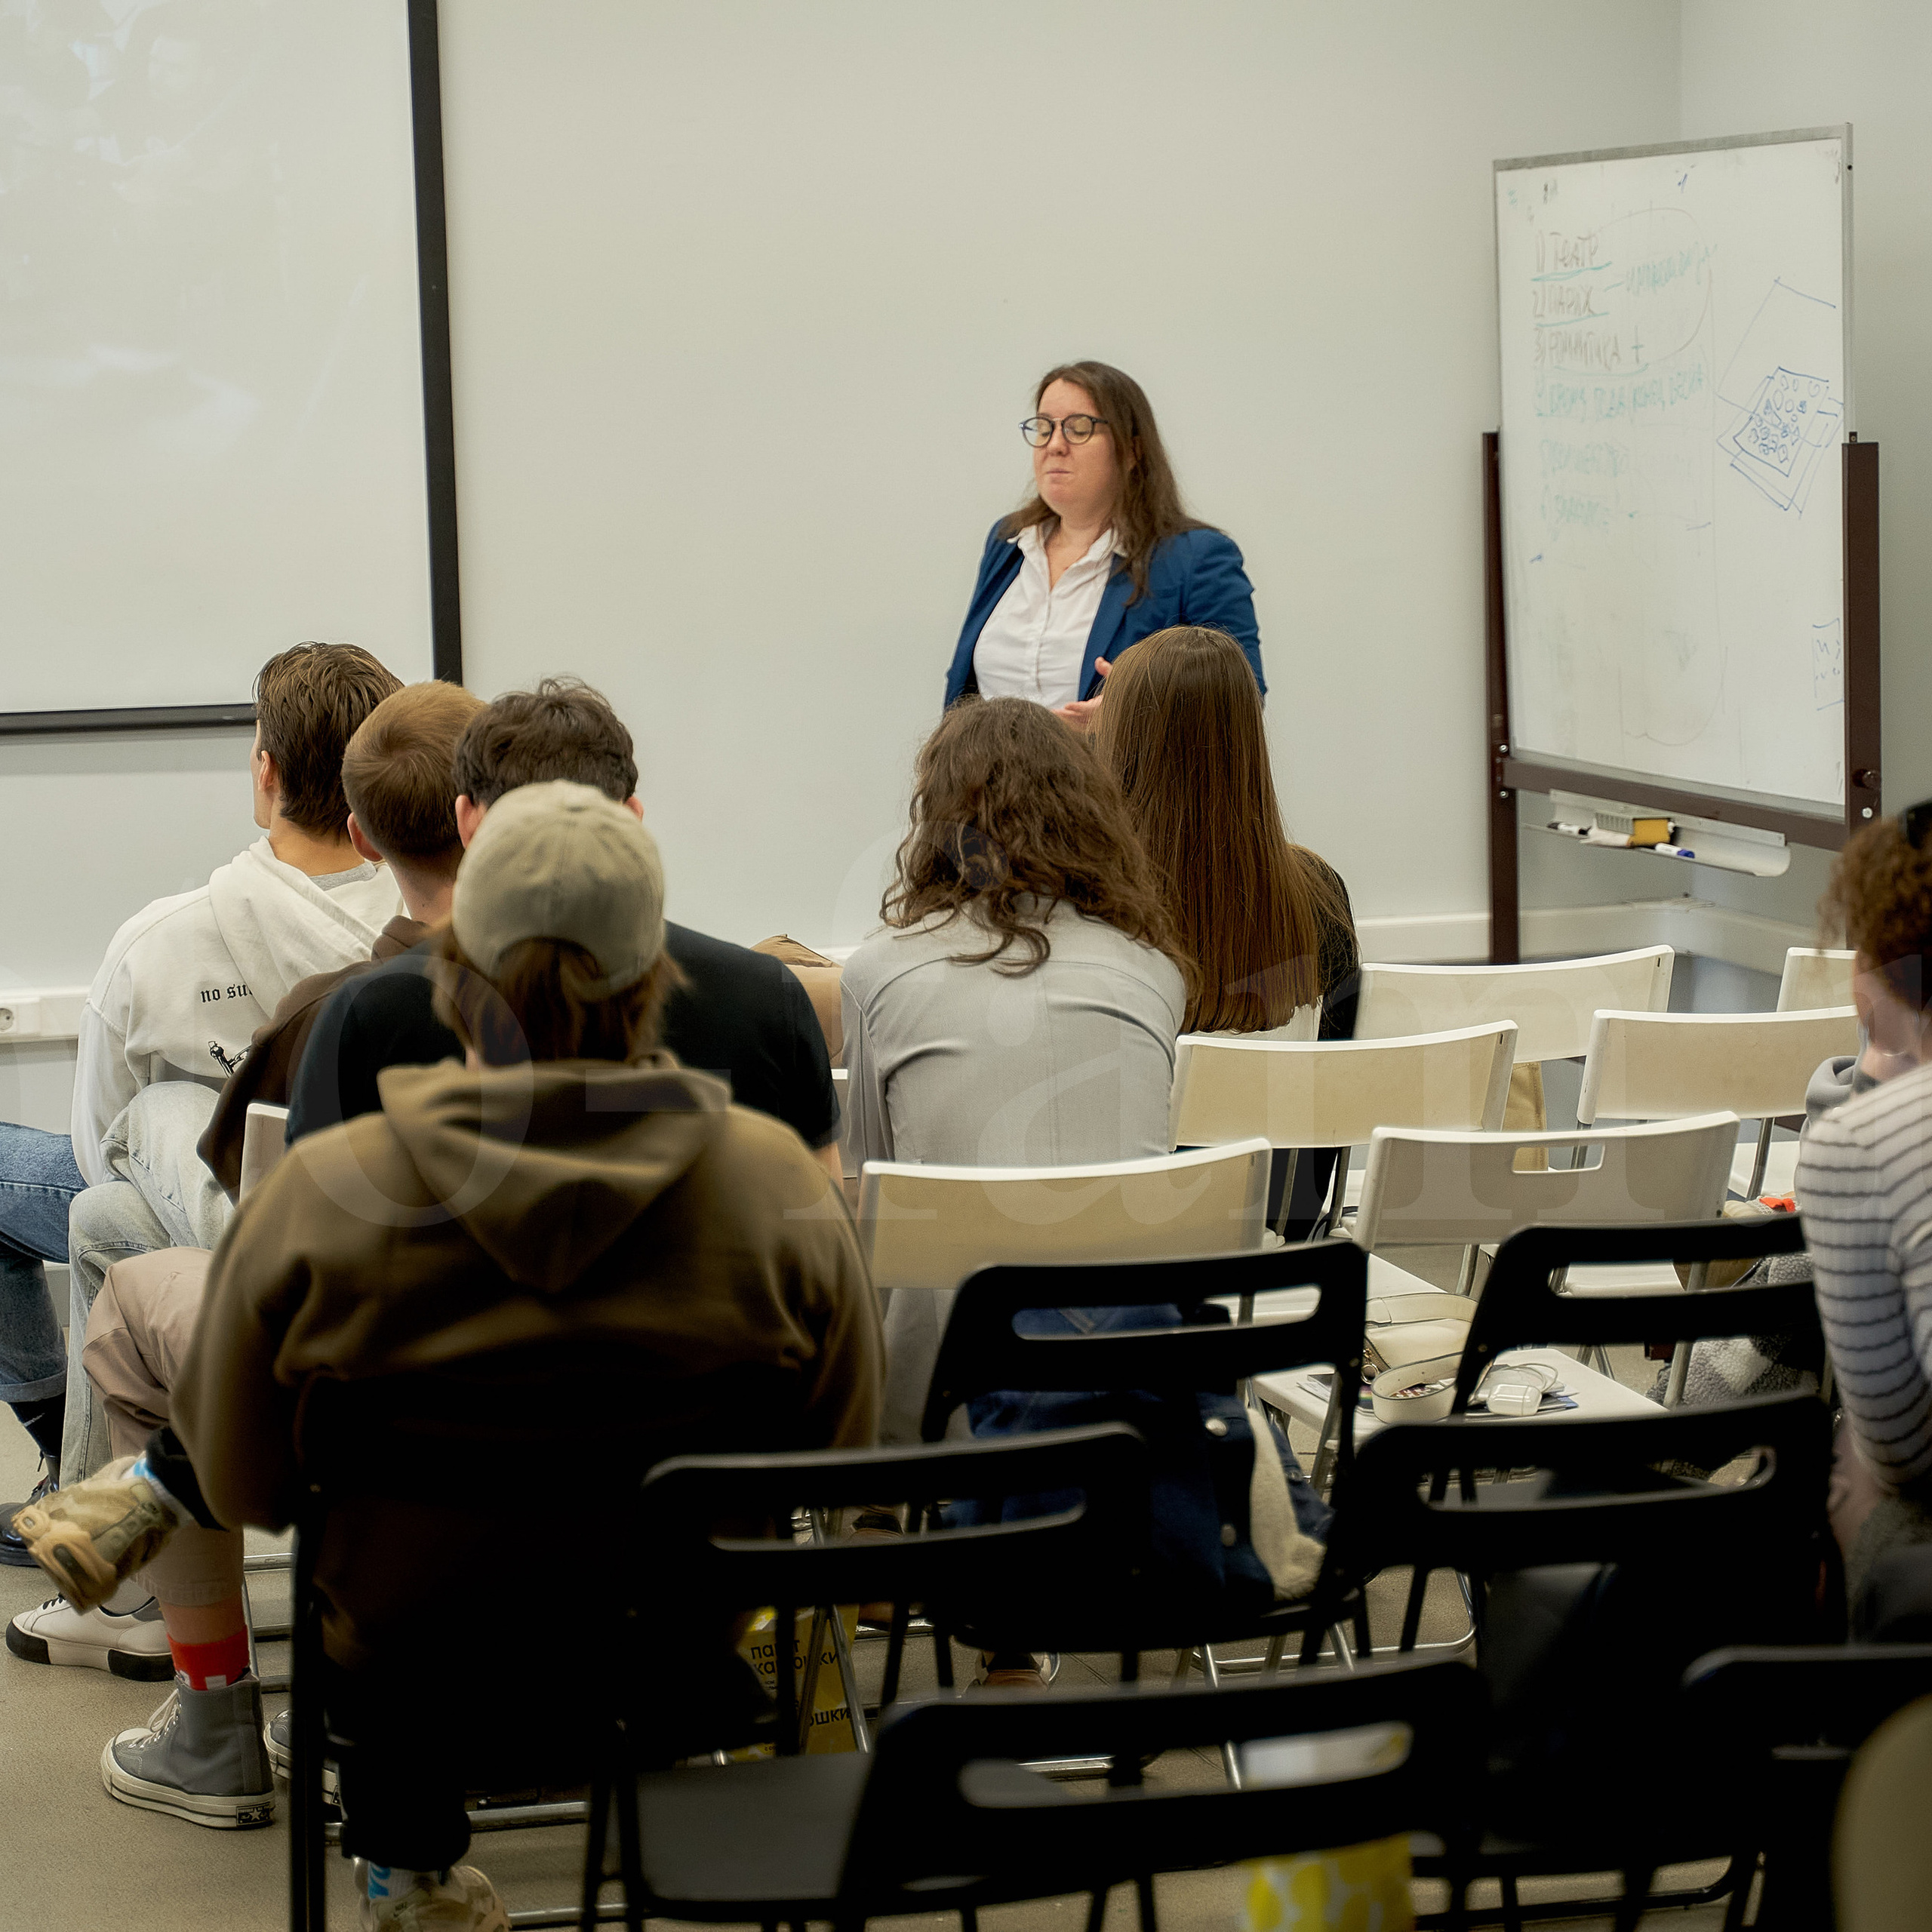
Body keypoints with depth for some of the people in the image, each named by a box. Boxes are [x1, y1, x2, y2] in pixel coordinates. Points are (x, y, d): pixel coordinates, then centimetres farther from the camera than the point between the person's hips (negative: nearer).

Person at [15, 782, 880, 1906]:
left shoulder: (323, 1195, -21)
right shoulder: (778, 1184, -18)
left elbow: (244, 1486, -8)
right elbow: (835, 1463, -4)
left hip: (401, 1675, -1)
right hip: (675, 1663, 2)